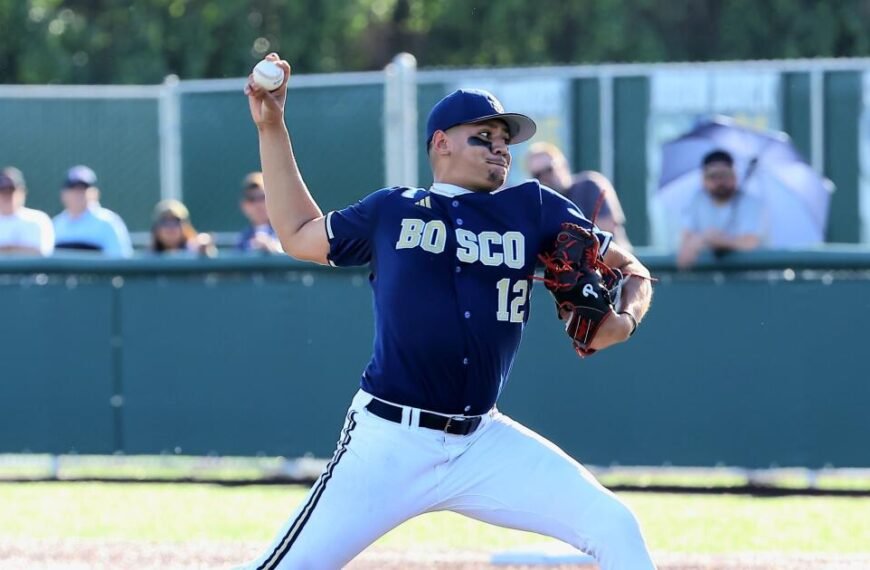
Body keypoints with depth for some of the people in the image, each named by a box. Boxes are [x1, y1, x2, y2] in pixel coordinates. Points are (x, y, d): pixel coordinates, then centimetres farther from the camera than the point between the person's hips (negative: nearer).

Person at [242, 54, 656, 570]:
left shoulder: (533, 208, 9)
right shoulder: (391, 211, 9)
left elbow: (631, 269, 11)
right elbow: (298, 235, 22)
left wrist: (623, 321, -11)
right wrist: (272, 128, 19)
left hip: (486, 445, 2)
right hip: (389, 444, -2)